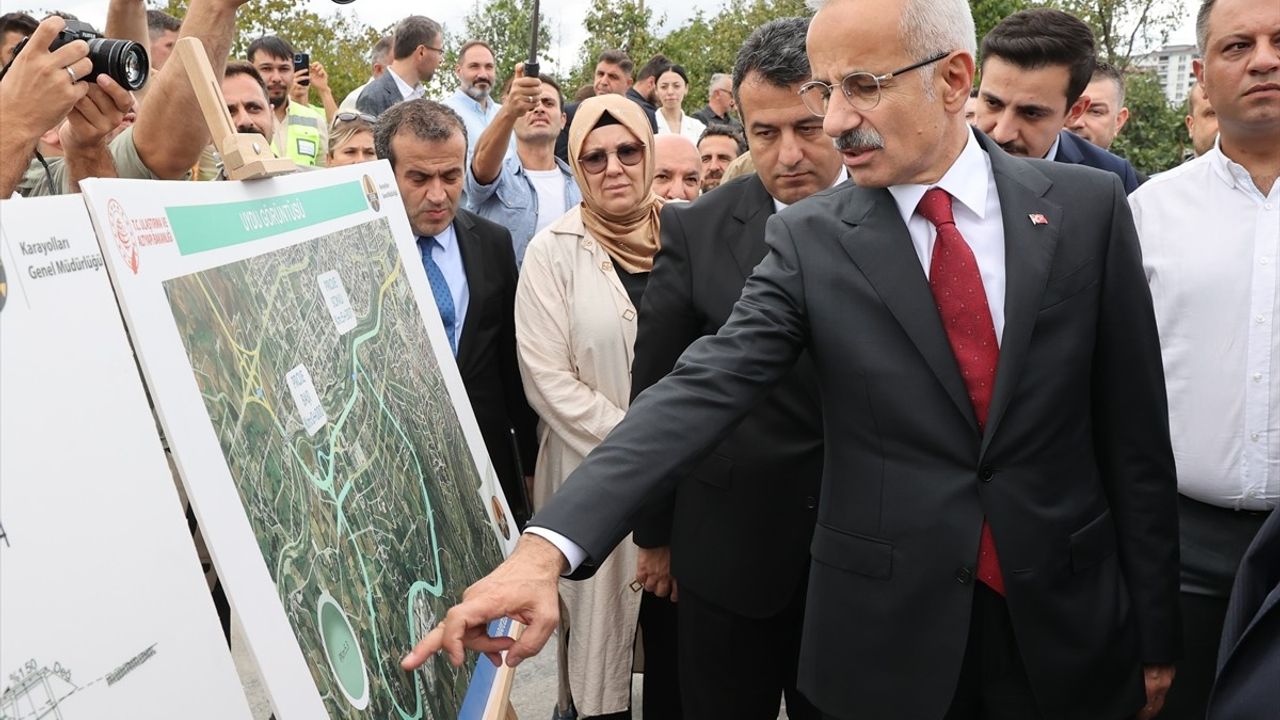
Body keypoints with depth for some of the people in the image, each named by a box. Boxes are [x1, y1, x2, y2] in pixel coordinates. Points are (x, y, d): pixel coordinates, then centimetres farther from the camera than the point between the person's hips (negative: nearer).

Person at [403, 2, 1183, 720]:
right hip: (884, 627, 0)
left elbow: (1135, 432, 0)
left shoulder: (1088, 207, -4)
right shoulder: (809, 240, -5)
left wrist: (1154, 631, 4)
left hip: (1068, 622, 1)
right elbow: (699, 392, -16)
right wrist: (547, 546, -29)